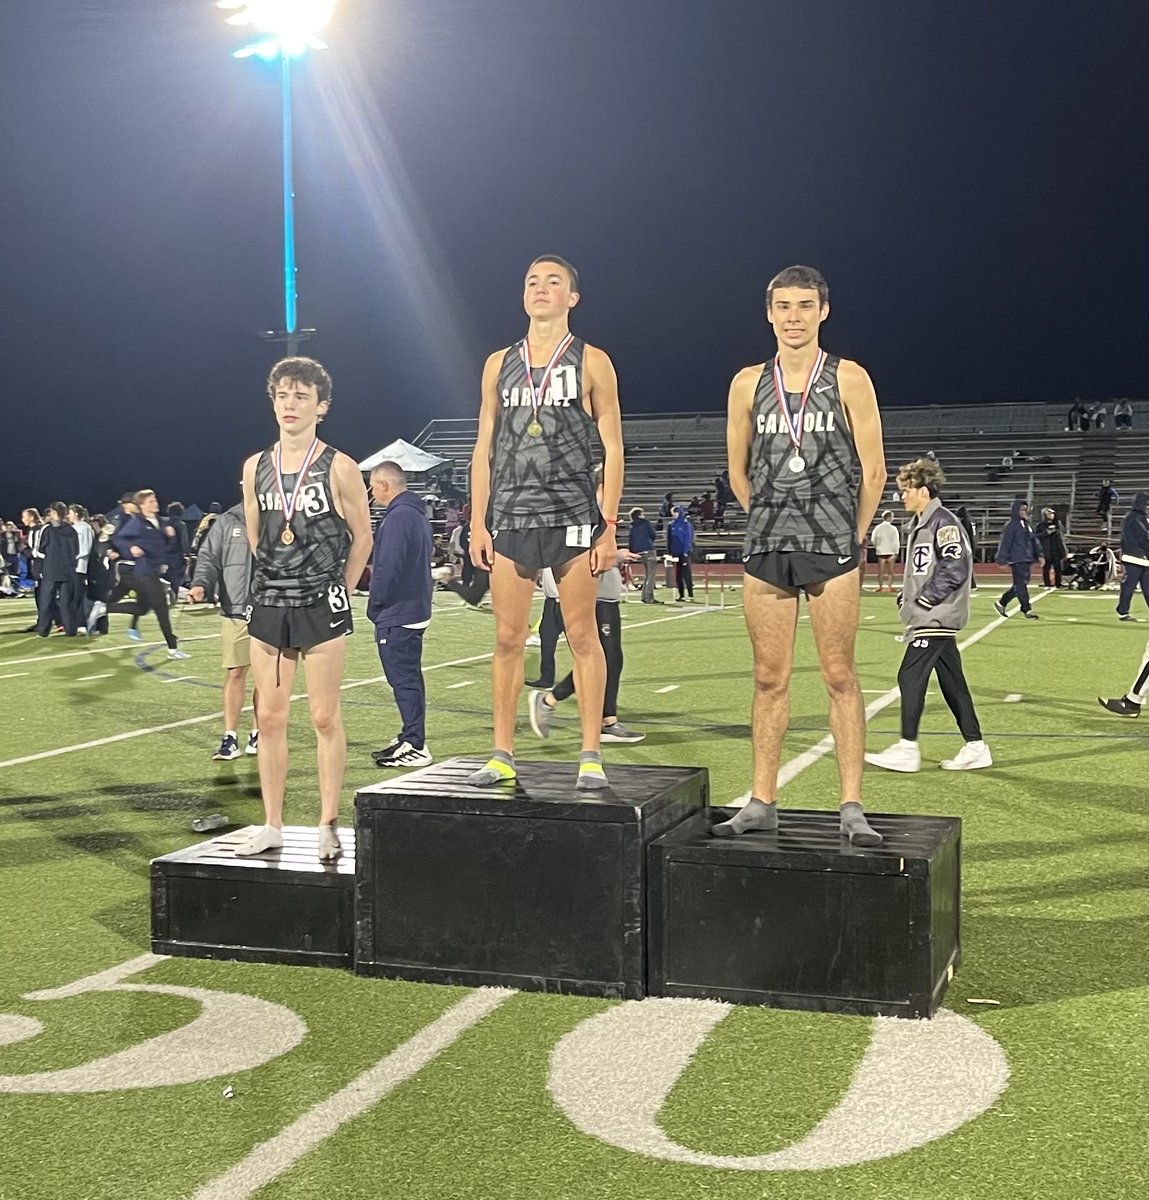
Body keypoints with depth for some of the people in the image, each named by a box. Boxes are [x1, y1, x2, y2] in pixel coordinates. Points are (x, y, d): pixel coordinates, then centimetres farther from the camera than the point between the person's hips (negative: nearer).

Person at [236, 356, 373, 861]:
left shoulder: (338, 468, -6)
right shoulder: (255, 468, 6)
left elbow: (362, 538, 2)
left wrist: (337, 591, 8)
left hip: (321, 606, -4)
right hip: (268, 604, 4)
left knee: (324, 718, 0)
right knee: (269, 718, 6)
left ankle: (328, 825, 9)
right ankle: (272, 825, 14)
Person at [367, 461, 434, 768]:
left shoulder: (397, 517, -17)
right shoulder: (417, 513, 15)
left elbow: (388, 567, -21)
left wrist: (374, 605, -10)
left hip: (396, 614, -10)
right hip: (416, 608, 10)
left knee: (403, 679, -6)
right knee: (409, 677, 16)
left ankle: (416, 747, -4)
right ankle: (410, 737, 24)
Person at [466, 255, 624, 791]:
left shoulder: (591, 363, 4)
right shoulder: (499, 364, 13)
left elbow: (612, 449, 1)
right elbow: (484, 449, 13)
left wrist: (609, 526, -7)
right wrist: (477, 524, 5)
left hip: (573, 516, -3)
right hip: (511, 517, 3)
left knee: (582, 636, 0)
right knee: (508, 638, 4)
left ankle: (591, 756, 6)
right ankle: (502, 755, 12)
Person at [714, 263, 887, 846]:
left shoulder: (848, 379, 1)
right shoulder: (748, 383, 9)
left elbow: (873, 470, 3)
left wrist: (851, 537, 5)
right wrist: (775, 525, 13)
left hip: (831, 549, -3)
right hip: (766, 551, 3)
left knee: (839, 677, -2)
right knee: (769, 679, 6)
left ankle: (851, 808, 1)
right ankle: (762, 803, 12)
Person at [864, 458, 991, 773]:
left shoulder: (943, 521, -12)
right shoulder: (918, 525, 17)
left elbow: (957, 569, -20)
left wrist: (924, 600, -17)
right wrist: (906, 599, 11)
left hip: (936, 617, -10)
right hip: (928, 618, 10)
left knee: (910, 676, -10)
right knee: (951, 681, 9)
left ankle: (907, 749, -6)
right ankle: (975, 747, 13)